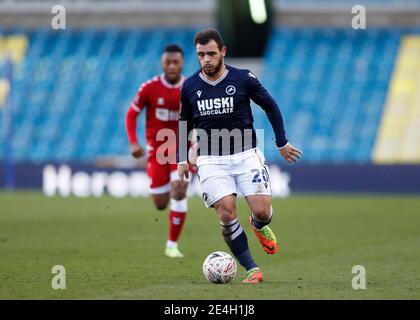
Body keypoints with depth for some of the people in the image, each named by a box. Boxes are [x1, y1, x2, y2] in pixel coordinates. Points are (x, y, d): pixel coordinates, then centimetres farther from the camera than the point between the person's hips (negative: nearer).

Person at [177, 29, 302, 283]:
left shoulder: (244, 79, -5)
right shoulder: (190, 87, 1)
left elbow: (270, 106, 9)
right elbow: (185, 123, 18)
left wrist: (282, 143, 12)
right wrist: (182, 159, 15)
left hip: (246, 154, -1)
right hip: (210, 160, 1)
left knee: (262, 211, -12)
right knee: (226, 212, -16)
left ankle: (260, 226, 27)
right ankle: (251, 269, -6)